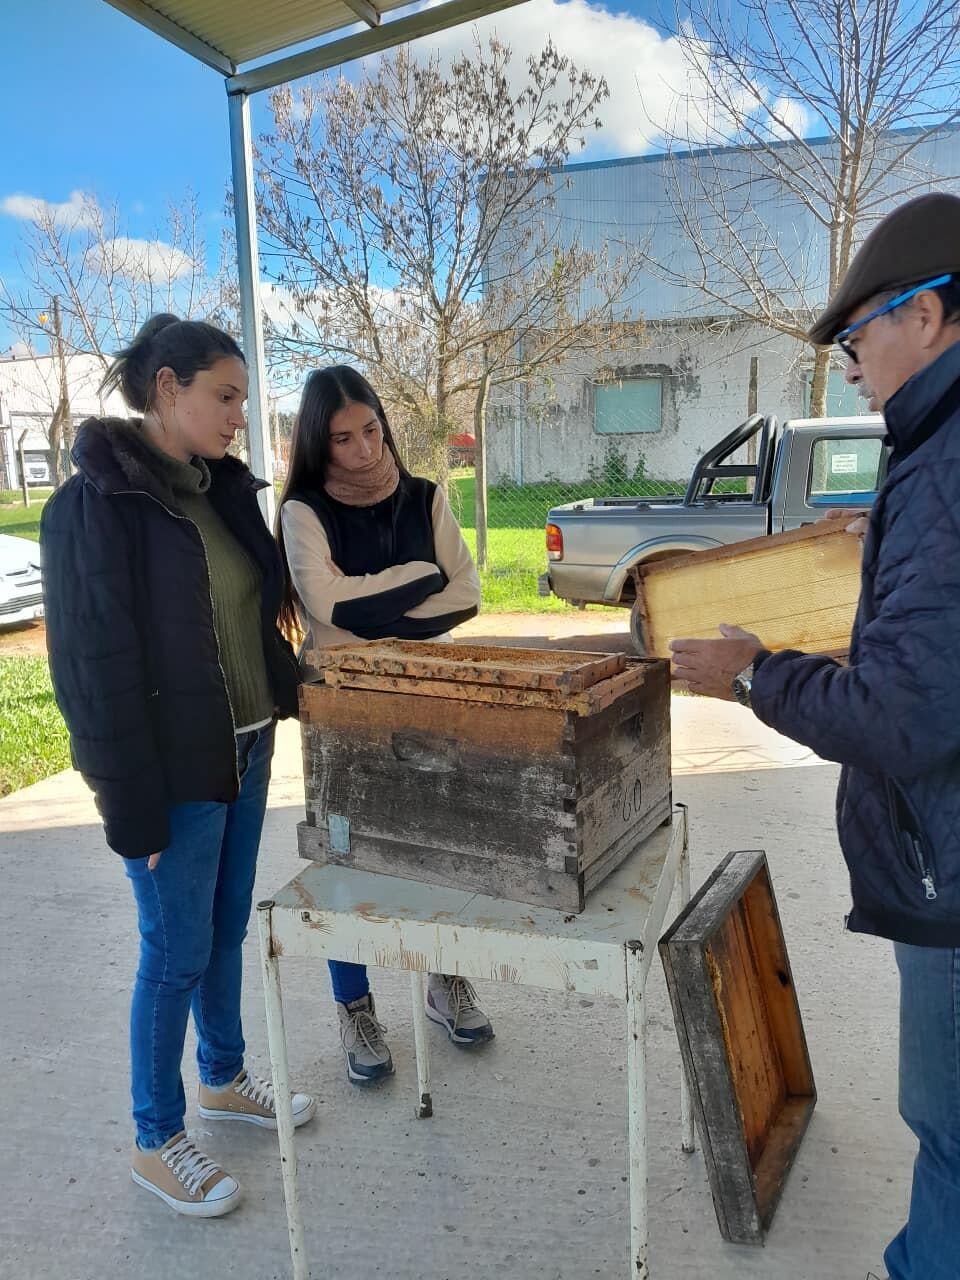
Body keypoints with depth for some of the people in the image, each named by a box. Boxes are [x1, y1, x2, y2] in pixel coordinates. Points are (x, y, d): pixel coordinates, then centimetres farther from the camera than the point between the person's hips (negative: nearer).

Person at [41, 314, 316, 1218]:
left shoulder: (222, 489, 6)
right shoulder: (94, 504, -16)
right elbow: (91, 668, -17)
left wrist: (279, 709, 9)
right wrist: (131, 803, -16)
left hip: (244, 748, 7)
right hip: (174, 769, -7)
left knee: (226, 928, 20)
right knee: (177, 952, 7)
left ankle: (222, 1078, 42)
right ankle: (154, 1142, 28)